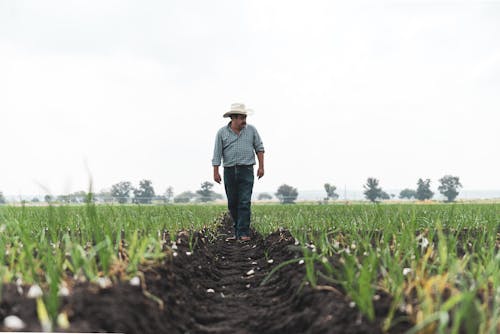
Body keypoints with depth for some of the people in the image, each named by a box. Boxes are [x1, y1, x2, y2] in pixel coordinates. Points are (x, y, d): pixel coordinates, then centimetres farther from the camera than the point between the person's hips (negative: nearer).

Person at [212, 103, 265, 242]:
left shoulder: (251, 130, 4)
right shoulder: (222, 132, 2)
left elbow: (259, 148, 9)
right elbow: (217, 153, 1)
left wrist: (261, 166, 2)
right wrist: (215, 172, -3)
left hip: (246, 170, -1)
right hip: (229, 171, 1)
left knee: (244, 202, -10)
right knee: (232, 203, 8)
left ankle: (243, 233, -12)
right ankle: (237, 231, 20)